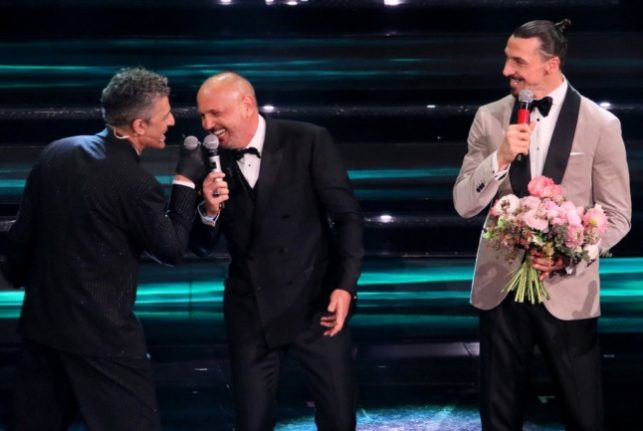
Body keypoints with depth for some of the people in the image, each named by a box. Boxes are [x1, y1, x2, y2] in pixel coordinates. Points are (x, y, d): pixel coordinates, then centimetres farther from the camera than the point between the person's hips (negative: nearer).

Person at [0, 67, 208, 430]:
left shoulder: (56, 153, 1)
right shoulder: (136, 183, -19)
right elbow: (172, 248, -6)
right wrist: (187, 180, -2)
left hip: (41, 320, 7)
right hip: (101, 333, -7)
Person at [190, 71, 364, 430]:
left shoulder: (309, 142, -7)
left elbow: (348, 215, -5)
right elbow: (203, 247, 5)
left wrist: (345, 285, -14)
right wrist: (209, 211, -16)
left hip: (315, 303, -2)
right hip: (250, 312, 2)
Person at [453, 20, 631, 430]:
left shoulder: (600, 124, -6)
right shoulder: (490, 118, 2)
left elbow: (617, 216, -3)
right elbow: (464, 205, -1)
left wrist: (568, 257, -17)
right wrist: (501, 158, -17)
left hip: (568, 290, -2)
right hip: (500, 286, 3)